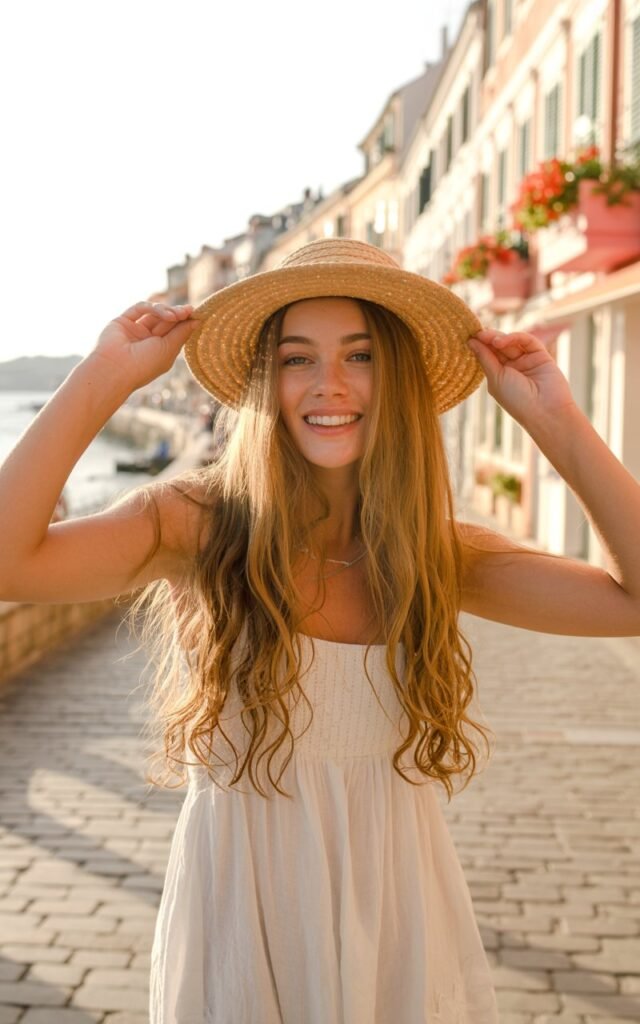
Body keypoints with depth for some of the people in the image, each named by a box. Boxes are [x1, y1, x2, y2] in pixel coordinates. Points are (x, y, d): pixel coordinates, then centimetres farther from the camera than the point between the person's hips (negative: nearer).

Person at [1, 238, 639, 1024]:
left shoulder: (442, 556, -4)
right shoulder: (196, 526, -14)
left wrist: (556, 425, -13)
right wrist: (105, 377, -24)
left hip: (400, 928, 3)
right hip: (240, 927, -2)